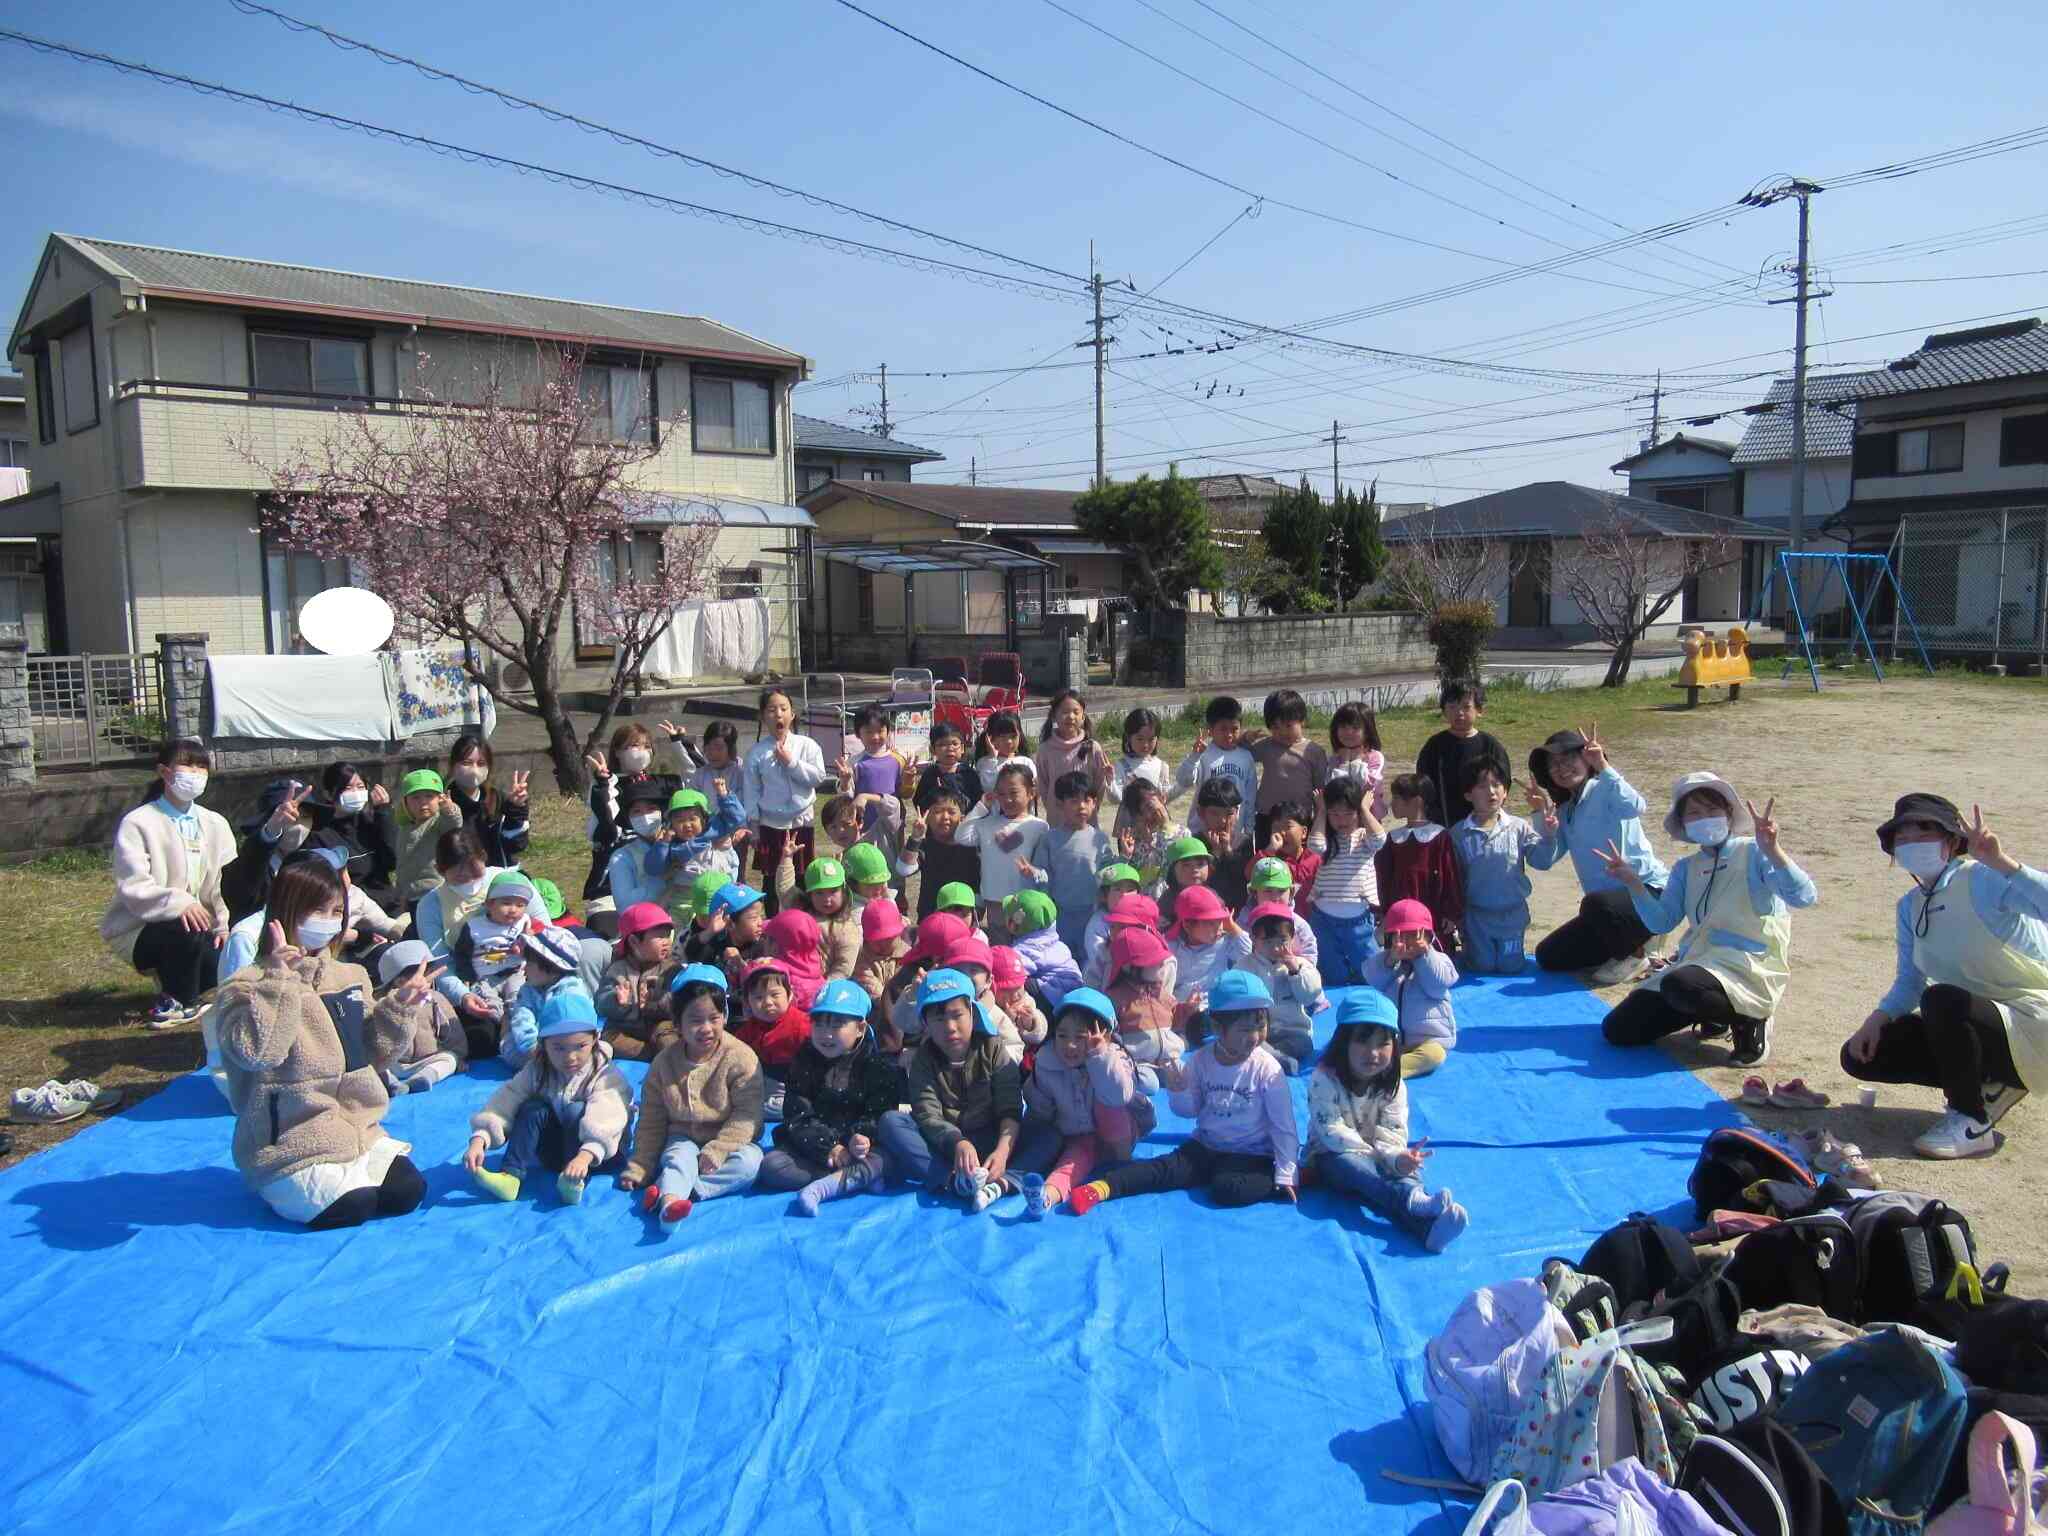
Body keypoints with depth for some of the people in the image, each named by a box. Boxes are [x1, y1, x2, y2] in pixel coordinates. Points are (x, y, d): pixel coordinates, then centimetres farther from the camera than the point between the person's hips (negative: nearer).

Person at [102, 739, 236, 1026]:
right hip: (137, 928, -5)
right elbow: (133, 887, -22)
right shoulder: (137, 823, -13)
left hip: (193, 923, 5)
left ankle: (175, 978, 16)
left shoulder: (215, 824, 5)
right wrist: (178, 902, -38)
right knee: (185, 931, -35)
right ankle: (179, 1001, -8)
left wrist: (224, 926, -8)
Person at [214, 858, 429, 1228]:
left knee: (407, 1190, -8)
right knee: (352, 1207, -20)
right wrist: (279, 980, -31)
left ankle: (334, 1182, 16)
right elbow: (255, 1052, -29)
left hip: (359, 1131, 6)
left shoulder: (351, 977, 9)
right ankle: (292, 1191, 9)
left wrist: (398, 1006, -3)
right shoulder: (249, 986, -10)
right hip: (291, 1147, -6)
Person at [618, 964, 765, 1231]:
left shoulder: (741, 1057, -14)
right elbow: (651, 1121, 2)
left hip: (729, 1139, -2)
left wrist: (717, 1150, -26)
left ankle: (671, 1191, -38)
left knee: (749, 1159, -30)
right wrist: (638, 1168, -3)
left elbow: (747, 1114, -17)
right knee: (680, 1156, -30)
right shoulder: (664, 1063, -4)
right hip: (683, 1138, 2)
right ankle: (671, 1202, -57)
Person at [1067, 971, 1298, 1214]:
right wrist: (1177, 1091, -17)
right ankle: (1102, 1187, -32)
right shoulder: (1201, 1059, -6)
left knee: (1227, 1188, -31)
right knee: (1165, 1168, -19)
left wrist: (1285, 1175, -13)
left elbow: (1283, 1125, -9)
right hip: (1206, 1147, 4)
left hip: (1252, 1155, -3)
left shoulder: (1267, 1069, -15)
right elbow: (1190, 1111, 5)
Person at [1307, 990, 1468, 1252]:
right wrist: (1375, 1154, -31)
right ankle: (1413, 1201, -66)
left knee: (1408, 1167, -30)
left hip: (1378, 1158, 3)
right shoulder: (1325, 1079, -16)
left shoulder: (1393, 1084, -3)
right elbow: (1332, 1132, -22)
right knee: (1352, 1165, -38)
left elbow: (1393, 1132, -10)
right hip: (1333, 1156, -3)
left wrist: (1398, 1156, -34)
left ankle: (1428, 1225, -62)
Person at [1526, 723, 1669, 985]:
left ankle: (1633, 952, -8)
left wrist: (1603, 767, -31)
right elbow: (1543, 861, 0)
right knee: (1548, 956, 1)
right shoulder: (1564, 812, 12)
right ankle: (1628, 944, 16)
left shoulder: (1604, 789, -9)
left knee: (1596, 904, -40)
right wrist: (1543, 818, -14)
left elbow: (1635, 807, -34)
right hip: (1607, 899, 8)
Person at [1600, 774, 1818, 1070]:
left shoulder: (1753, 852, -5)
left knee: (1680, 985, -40)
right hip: (1697, 962, 7)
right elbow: (1661, 922, 3)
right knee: (1617, 1030, -3)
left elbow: (1805, 897, -20)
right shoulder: (1685, 868, 13)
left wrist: (1772, 851, -35)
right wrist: (1634, 884, -12)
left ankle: (1749, 1021, -8)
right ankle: (1713, 1011, 16)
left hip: (1750, 966, -7)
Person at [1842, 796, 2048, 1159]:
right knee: (1859, 1056, -3)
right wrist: (1876, 1020, -8)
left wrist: (2001, 862, -46)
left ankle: (1971, 1122, -16)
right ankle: (1990, 1086, 10)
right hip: (1979, 1022, 8)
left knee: (1941, 999, -37)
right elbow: (1910, 980, 8)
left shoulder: (1982, 880, -17)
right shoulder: (1911, 906, 6)